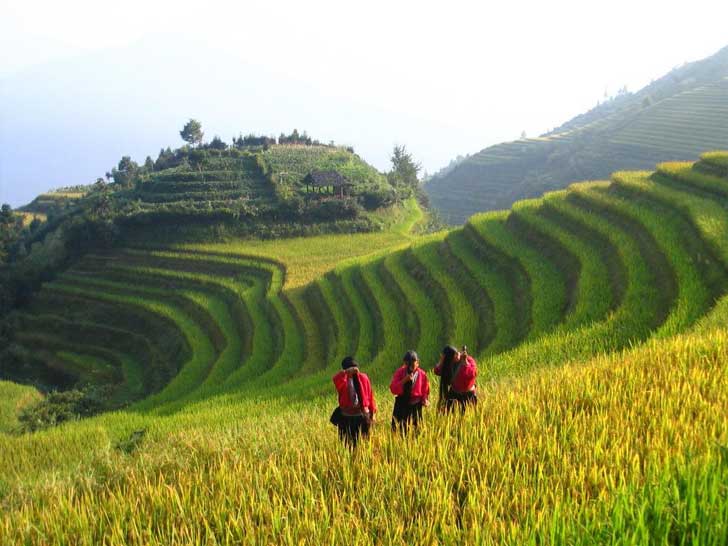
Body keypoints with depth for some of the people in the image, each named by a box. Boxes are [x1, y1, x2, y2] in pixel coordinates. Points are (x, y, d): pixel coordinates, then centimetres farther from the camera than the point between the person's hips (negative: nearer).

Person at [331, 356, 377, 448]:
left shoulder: (363, 378, 3)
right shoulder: (342, 379, -3)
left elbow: (370, 396, 8)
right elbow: (336, 379, -29)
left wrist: (373, 413, 9)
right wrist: (346, 372, -46)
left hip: (362, 415, 1)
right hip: (346, 417, -1)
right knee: (347, 443, -2)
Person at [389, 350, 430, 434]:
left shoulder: (422, 374, 0)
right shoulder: (400, 372, -2)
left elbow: (425, 391, 10)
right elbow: (393, 389, -10)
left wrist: (425, 400, -9)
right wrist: (404, 380, -21)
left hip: (416, 406, 1)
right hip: (401, 405, -1)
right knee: (399, 430, -2)